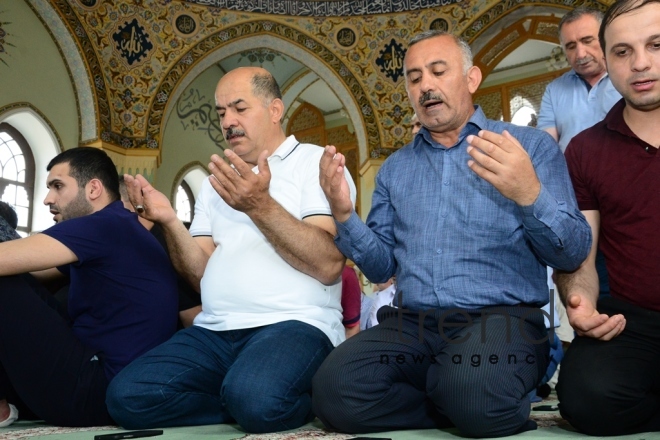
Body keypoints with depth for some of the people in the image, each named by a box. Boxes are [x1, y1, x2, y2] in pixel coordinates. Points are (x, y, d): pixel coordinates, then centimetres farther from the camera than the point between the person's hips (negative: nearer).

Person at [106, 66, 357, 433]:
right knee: (128, 396, -17)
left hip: (294, 324, -5)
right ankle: (262, 405, -2)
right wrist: (169, 221, -5)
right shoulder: (217, 182, 21)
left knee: (255, 399, -36)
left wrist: (261, 207, -21)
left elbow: (329, 265, -11)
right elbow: (201, 274, 12)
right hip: (215, 332, 6)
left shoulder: (315, 162, 3)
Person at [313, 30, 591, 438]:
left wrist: (531, 196, -20)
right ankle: (456, 404, -1)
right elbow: (382, 267, 13)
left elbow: (573, 255, -2)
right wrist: (344, 215, -5)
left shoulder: (532, 145, 6)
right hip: (410, 324, 4)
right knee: (334, 389, -25)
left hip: (501, 318, -3)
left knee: (472, 392, -37)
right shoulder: (395, 168, 18)